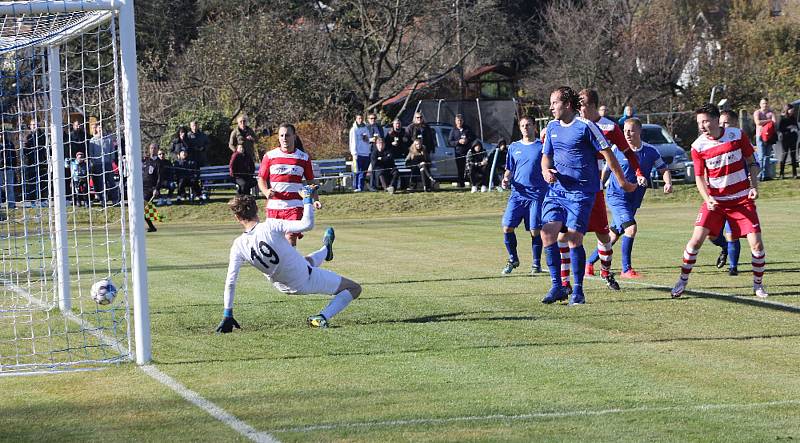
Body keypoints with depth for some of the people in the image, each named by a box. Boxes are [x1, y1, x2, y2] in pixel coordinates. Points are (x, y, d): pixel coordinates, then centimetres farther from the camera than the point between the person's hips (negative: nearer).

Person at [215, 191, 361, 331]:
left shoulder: (238, 246, -17)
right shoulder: (270, 226, -29)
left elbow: (230, 282, -14)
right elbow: (307, 224, -32)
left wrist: (227, 316, -7)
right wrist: (307, 199, -17)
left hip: (284, 288, 6)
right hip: (306, 282, -5)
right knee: (354, 288, 9)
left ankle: (325, 250, 67)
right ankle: (322, 317, -7)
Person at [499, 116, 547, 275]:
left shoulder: (542, 147, 3)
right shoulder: (514, 147, 14)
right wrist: (506, 180, 2)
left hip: (537, 195, -3)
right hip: (517, 194, 3)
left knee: (535, 230, -5)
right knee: (507, 227, -7)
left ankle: (536, 263, 10)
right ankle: (513, 259, 11)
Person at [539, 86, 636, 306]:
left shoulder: (585, 126, -9)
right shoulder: (552, 127, 11)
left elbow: (607, 153, -5)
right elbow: (546, 156, 22)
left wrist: (623, 182, -2)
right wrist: (546, 171, -1)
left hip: (581, 191, -6)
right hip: (556, 190, 6)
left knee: (574, 238, -11)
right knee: (547, 232, -9)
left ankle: (578, 291, 0)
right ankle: (557, 287, -1)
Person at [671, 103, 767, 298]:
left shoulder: (737, 135, -7)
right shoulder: (698, 146, -9)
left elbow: (751, 162, 5)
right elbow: (699, 177, -4)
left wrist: (754, 187, -6)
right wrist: (707, 199, -21)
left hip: (742, 199, 0)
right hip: (715, 200, 0)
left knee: (756, 244, -6)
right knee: (696, 239, -12)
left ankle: (758, 286, 13)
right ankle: (682, 282, 2)